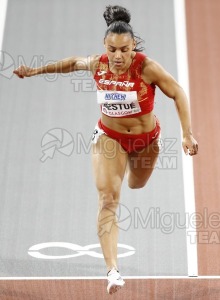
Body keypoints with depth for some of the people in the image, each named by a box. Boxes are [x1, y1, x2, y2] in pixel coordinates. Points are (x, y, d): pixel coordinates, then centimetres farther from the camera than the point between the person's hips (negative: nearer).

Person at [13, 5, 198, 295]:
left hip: (146, 138, 0)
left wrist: (187, 134, -25)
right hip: (109, 137, 0)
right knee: (108, 199, -15)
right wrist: (36, 70, 11)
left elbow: (178, 94, -18)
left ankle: (133, 166, 69)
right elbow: (73, 62, 6)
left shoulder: (147, 67, -25)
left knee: (137, 184, 28)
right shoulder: (97, 65, -16)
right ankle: (112, 270, -18)